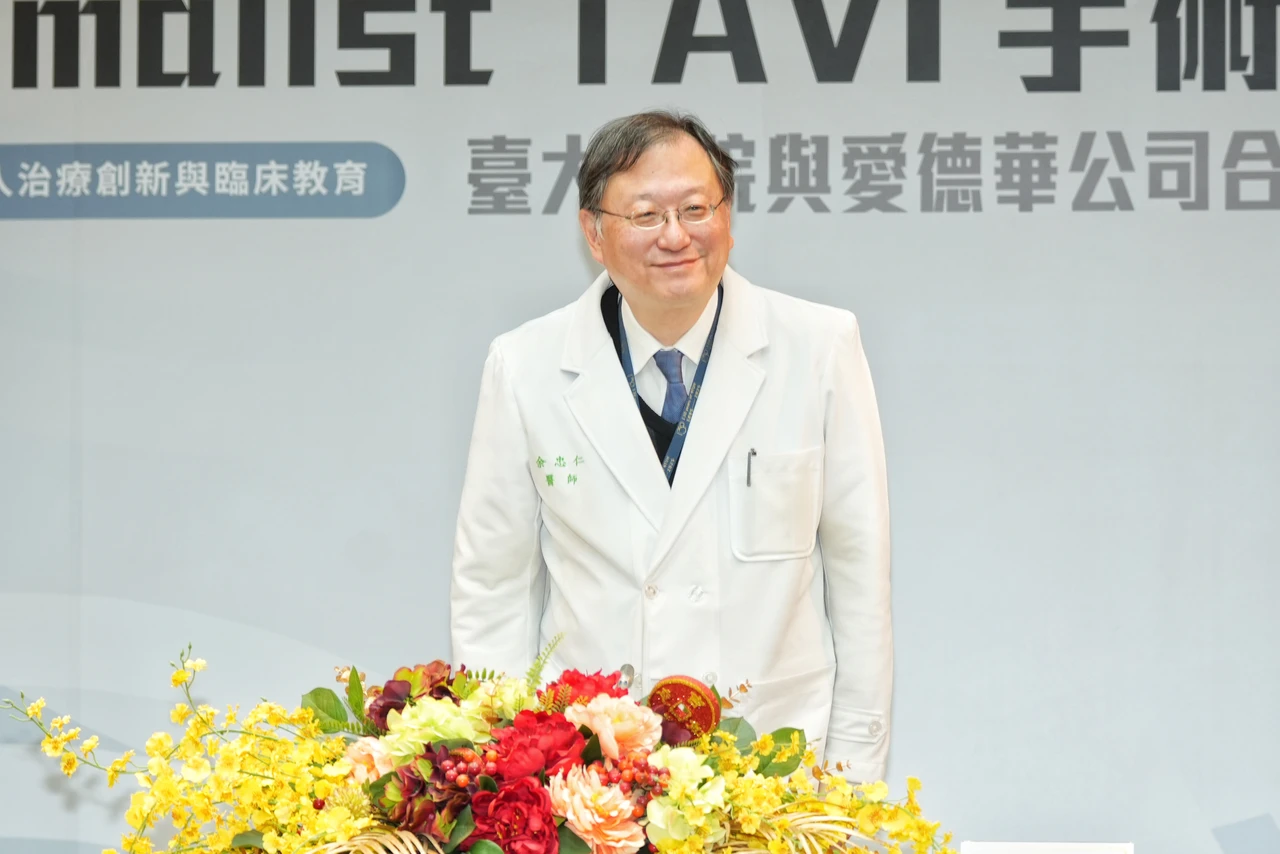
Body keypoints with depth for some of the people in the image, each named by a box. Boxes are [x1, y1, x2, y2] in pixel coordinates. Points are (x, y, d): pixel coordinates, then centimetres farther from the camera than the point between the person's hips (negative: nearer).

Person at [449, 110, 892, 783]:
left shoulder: (820, 348, 0)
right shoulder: (524, 368, 1)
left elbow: (858, 568, 4)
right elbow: (493, 586, 7)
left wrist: (855, 764, 2)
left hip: (779, 749, 0)